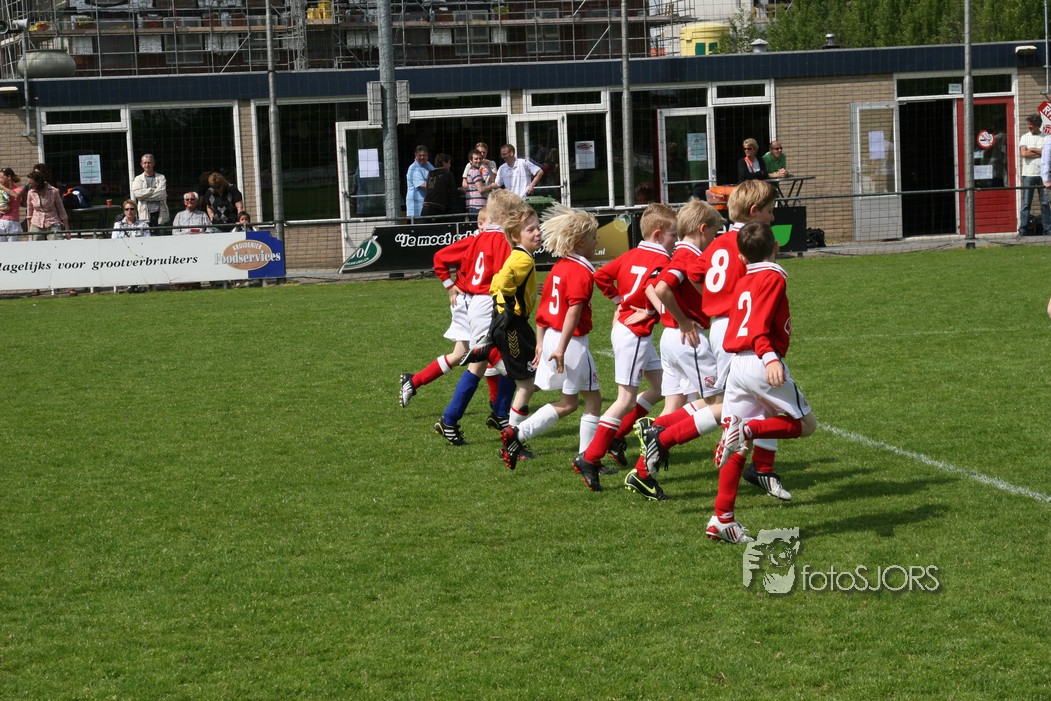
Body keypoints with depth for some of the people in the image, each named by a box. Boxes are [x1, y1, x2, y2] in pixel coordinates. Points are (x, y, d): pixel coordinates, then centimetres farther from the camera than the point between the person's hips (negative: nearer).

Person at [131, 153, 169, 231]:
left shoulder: (161, 178, 10)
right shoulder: (138, 179, 14)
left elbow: (162, 194, -6)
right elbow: (136, 193, -5)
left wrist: (144, 195, -5)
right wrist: (153, 190, -5)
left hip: (160, 214, 0)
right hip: (145, 215, 0)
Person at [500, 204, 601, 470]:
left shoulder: (558, 268, 12)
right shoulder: (581, 272, -15)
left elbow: (542, 308, 16)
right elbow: (574, 311, -24)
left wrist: (541, 344, 21)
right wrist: (561, 347, -28)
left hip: (551, 338, 9)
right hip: (572, 343, -9)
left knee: (568, 403, 16)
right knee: (593, 399, 4)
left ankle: (516, 434, 10)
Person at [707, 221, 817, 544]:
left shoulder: (742, 283, 18)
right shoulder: (773, 278, -4)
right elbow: (759, 323, -17)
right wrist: (770, 357, -29)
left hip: (736, 364, 7)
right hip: (762, 364, -7)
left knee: (738, 447, 7)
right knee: (805, 423, 6)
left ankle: (722, 519, 3)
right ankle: (749, 429, -17)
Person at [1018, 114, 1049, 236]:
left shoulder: (1046, 138, 7)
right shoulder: (1025, 137, 9)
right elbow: (1023, 153, -6)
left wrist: (1032, 150, -6)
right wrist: (1041, 153, -6)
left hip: (1043, 174, 0)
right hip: (1028, 174, 0)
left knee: (1045, 203, 0)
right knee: (1026, 203, -3)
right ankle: (1023, 230, -3)